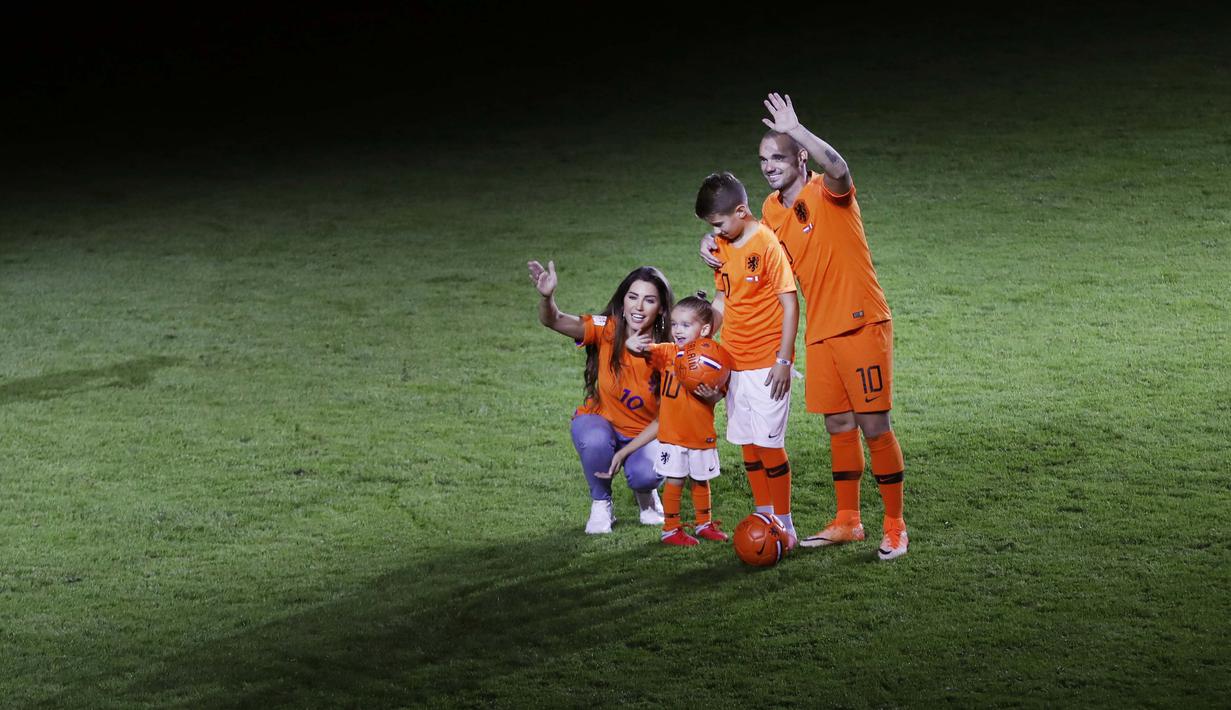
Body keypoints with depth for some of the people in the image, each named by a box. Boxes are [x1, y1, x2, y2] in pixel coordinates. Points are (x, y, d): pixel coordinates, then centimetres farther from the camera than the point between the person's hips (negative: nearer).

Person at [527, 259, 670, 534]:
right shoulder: (608, 330, -19)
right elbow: (554, 321, -34)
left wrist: (624, 453, -22)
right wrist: (547, 297, -57)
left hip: (645, 434, 0)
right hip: (601, 421, 0)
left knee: (647, 475, -31)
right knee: (595, 441, -36)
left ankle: (645, 494, 9)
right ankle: (601, 505, -5)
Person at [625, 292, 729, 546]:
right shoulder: (667, 353, -3)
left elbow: (717, 396, -5)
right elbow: (642, 349, -11)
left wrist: (711, 395, -28)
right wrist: (631, 343, -33)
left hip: (702, 435, 1)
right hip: (672, 434, -1)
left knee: (701, 481, 16)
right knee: (674, 481, -1)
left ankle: (704, 523, 32)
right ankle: (670, 529, 9)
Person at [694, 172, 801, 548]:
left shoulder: (767, 244, -14)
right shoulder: (723, 246, 9)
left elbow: (790, 303, -14)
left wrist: (783, 360, -15)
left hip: (766, 362, -7)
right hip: (734, 361, 7)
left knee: (769, 443, -6)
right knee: (748, 444, 10)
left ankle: (785, 524, 2)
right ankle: (764, 517, 21)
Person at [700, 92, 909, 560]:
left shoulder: (827, 192, -11)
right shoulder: (771, 210, 10)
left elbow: (837, 167, -35)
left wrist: (795, 130, -39)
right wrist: (720, 250, 7)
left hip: (861, 324, -7)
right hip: (820, 331, 7)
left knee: (874, 425, -5)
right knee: (838, 426, 12)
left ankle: (895, 526, 4)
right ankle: (847, 522, 21)